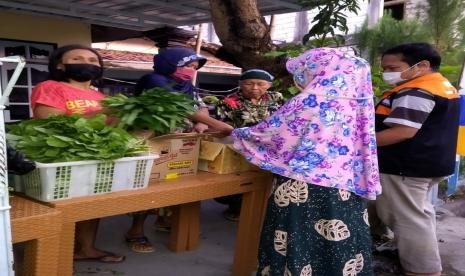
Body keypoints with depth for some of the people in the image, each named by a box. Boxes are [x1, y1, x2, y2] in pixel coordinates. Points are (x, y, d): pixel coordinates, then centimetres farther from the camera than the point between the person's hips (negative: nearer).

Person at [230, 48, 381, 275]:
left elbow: (264, 136, -9)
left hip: (305, 192, -7)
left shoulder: (308, 103, -15)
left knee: (300, 245, 7)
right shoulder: (353, 103, 5)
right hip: (345, 192, 7)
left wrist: (237, 134, 10)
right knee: (337, 243, 16)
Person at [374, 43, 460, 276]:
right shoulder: (444, 87, 13)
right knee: (418, 212, 23)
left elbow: (402, 132, -27)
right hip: (430, 163, 11)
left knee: (407, 218, -2)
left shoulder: (414, 92, -20)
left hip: (404, 166, -11)